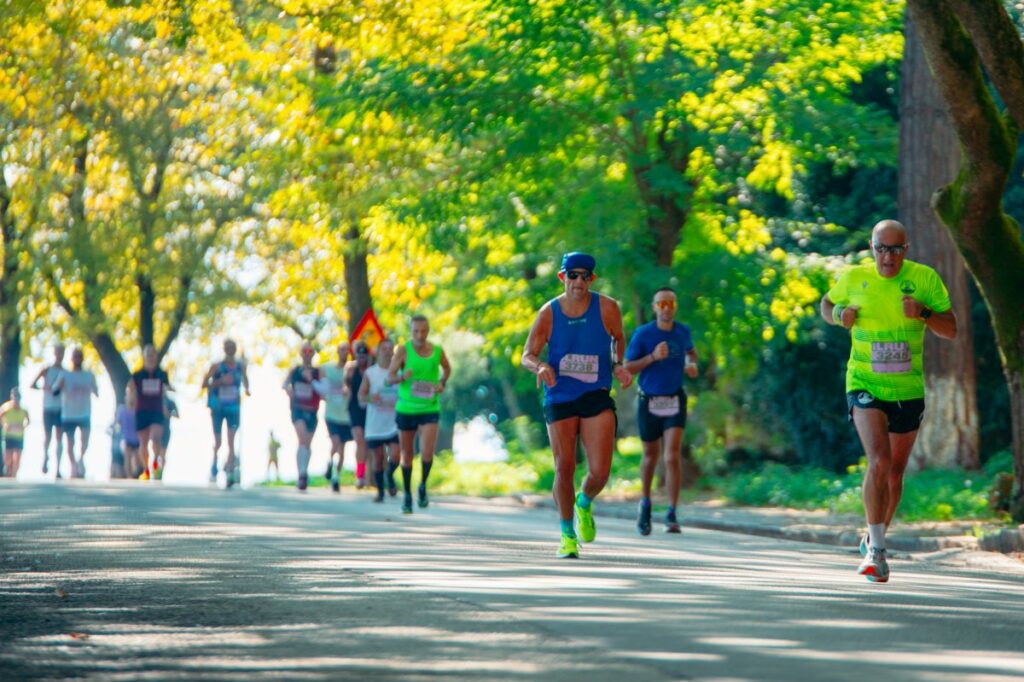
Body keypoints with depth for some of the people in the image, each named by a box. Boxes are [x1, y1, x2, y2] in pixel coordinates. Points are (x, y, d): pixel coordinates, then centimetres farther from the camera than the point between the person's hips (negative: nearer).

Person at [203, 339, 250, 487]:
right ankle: (214, 467, 31)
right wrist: (220, 382, -21)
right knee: (217, 443, 6)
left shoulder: (241, 366, 3)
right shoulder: (216, 366, -5)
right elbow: (204, 384, -6)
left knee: (231, 441, -11)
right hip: (218, 408, -1)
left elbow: (245, 379, 22)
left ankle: (230, 473, -14)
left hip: (234, 408, 1)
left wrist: (246, 389, 1)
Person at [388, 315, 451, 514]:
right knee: (407, 455, 9)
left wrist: (442, 382, 1)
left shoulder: (438, 351, 0)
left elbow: (447, 368, 20)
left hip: (429, 409, 0)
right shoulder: (403, 350, -7)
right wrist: (402, 377, -30)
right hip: (406, 409, 0)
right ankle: (408, 495, 25)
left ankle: (423, 487, 10)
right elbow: (389, 377, -10)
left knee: (427, 452, -16)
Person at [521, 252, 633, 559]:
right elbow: (527, 355, 0)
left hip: (597, 398, 0)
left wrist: (618, 366, 0)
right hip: (559, 399, 0)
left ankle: (584, 504, 26)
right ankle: (568, 535, 14)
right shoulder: (549, 312, -2)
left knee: (600, 472, -10)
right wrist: (540, 366, -21)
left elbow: (618, 338, 17)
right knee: (564, 468, -2)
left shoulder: (607, 308, -3)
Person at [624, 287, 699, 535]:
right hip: (649, 401, -1)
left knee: (673, 456, -14)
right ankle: (646, 503, 39)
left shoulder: (683, 331, 2)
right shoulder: (643, 334, -9)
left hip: (675, 401, 1)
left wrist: (692, 364, 2)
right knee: (651, 456, 13)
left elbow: (691, 351, 24)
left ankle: (672, 515, -13)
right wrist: (653, 357, -22)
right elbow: (627, 368, -8)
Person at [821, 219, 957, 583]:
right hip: (865, 387, -2)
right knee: (879, 462, -22)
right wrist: (839, 315, -8)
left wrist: (923, 313, -21)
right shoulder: (853, 278, -4)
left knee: (895, 473, 13)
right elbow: (827, 304, 16)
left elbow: (951, 330, -2)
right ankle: (876, 552, -17)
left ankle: (876, 537, 38)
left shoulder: (925, 278, -4)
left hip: (908, 390, 2)